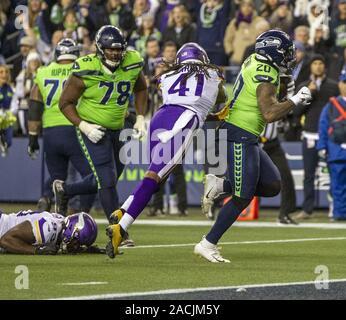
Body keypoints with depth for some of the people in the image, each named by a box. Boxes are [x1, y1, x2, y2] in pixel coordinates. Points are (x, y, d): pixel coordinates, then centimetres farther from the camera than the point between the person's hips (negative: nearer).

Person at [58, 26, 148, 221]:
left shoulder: (132, 64, -8)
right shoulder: (86, 71, -20)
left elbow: (141, 89, 14)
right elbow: (66, 102, -10)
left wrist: (141, 118, 4)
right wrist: (83, 126, -21)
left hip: (117, 130, 6)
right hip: (93, 130, -6)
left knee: (108, 180, 18)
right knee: (107, 182, -10)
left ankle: (63, 190, 39)